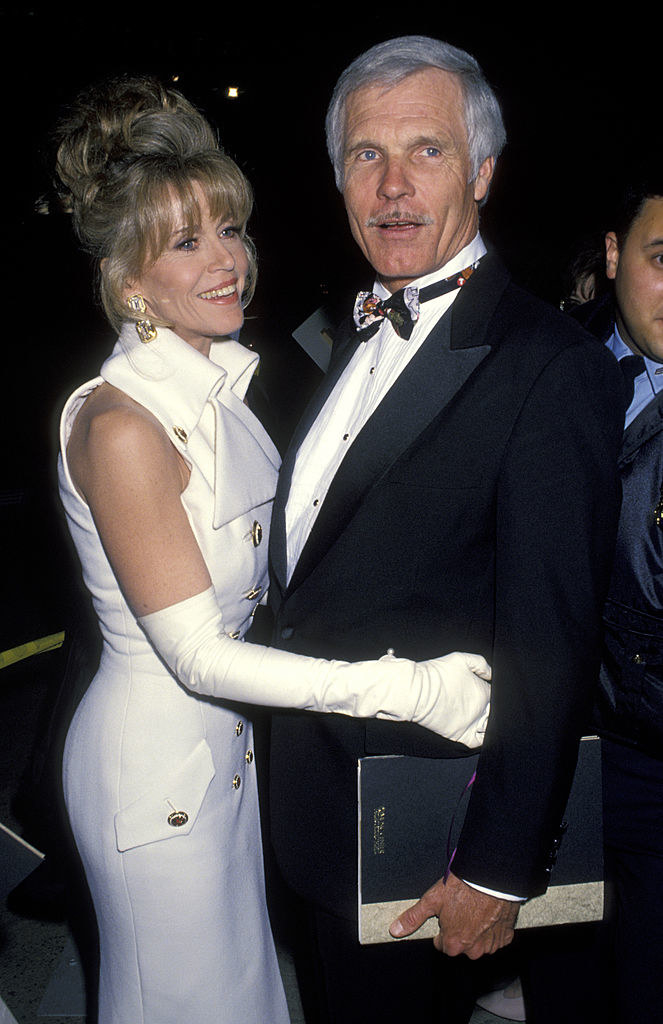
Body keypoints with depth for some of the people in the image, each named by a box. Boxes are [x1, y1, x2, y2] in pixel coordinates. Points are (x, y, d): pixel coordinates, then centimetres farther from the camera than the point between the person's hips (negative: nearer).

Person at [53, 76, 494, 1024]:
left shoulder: (220, 381, 0)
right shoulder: (119, 424, -26)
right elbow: (197, 655, -27)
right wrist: (404, 687, -27)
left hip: (226, 736, 7)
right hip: (155, 760, -7)